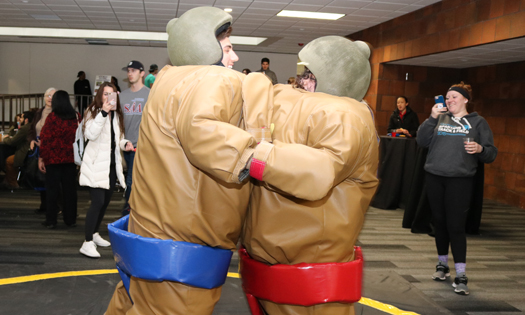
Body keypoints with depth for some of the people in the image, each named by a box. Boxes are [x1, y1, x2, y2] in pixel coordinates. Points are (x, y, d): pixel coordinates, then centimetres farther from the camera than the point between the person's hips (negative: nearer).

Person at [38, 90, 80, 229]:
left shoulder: (52, 117, -8)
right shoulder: (76, 117, 2)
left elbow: (45, 138, -9)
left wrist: (41, 158, -4)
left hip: (53, 159, -3)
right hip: (70, 158, 3)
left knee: (52, 189, 5)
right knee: (69, 189, 9)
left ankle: (51, 220, 8)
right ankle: (70, 219, 14)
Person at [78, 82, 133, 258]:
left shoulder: (116, 115, 13)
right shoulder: (93, 112, -7)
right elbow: (91, 135, -25)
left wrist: (124, 144, 1)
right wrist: (103, 113, -30)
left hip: (112, 164, 7)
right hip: (96, 164, -7)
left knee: (105, 202, 14)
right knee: (97, 202, -16)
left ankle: (94, 233, 31)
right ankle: (88, 243, -13)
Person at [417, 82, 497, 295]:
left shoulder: (477, 122, 7)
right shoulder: (440, 119, 13)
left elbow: (491, 154, 4)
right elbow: (422, 141, 1)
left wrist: (480, 149, -18)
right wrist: (432, 118, -7)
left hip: (460, 180, -3)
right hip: (434, 177, 3)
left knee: (456, 225, -9)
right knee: (439, 222, 10)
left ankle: (461, 275, -4)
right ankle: (442, 265, 26)